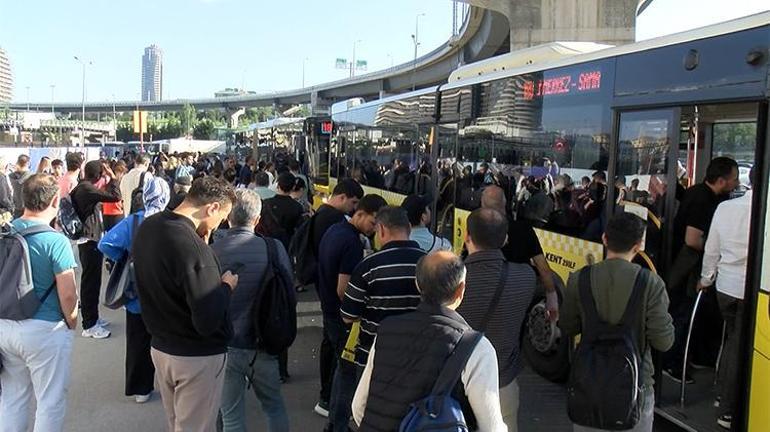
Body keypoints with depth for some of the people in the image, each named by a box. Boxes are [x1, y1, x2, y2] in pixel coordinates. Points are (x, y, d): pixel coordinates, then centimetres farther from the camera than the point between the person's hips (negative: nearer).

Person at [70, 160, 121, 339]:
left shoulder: (81, 187, 10)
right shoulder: (87, 189, -21)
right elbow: (115, 196, -27)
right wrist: (112, 177, -13)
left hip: (88, 239, 11)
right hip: (90, 241, -11)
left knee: (91, 279, 18)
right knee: (91, 281, -4)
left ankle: (92, 317, 29)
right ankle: (89, 325, 3)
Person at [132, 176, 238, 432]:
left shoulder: (147, 227, -3)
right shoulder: (193, 246, -30)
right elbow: (208, 322, -29)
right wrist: (226, 287, -12)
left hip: (160, 346, 8)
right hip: (197, 356, -8)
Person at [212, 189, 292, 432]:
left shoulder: (211, 252, -16)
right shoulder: (274, 248, -13)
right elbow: (289, 294, -3)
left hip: (225, 345, -1)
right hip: (263, 343, 1)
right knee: (274, 405, 22)